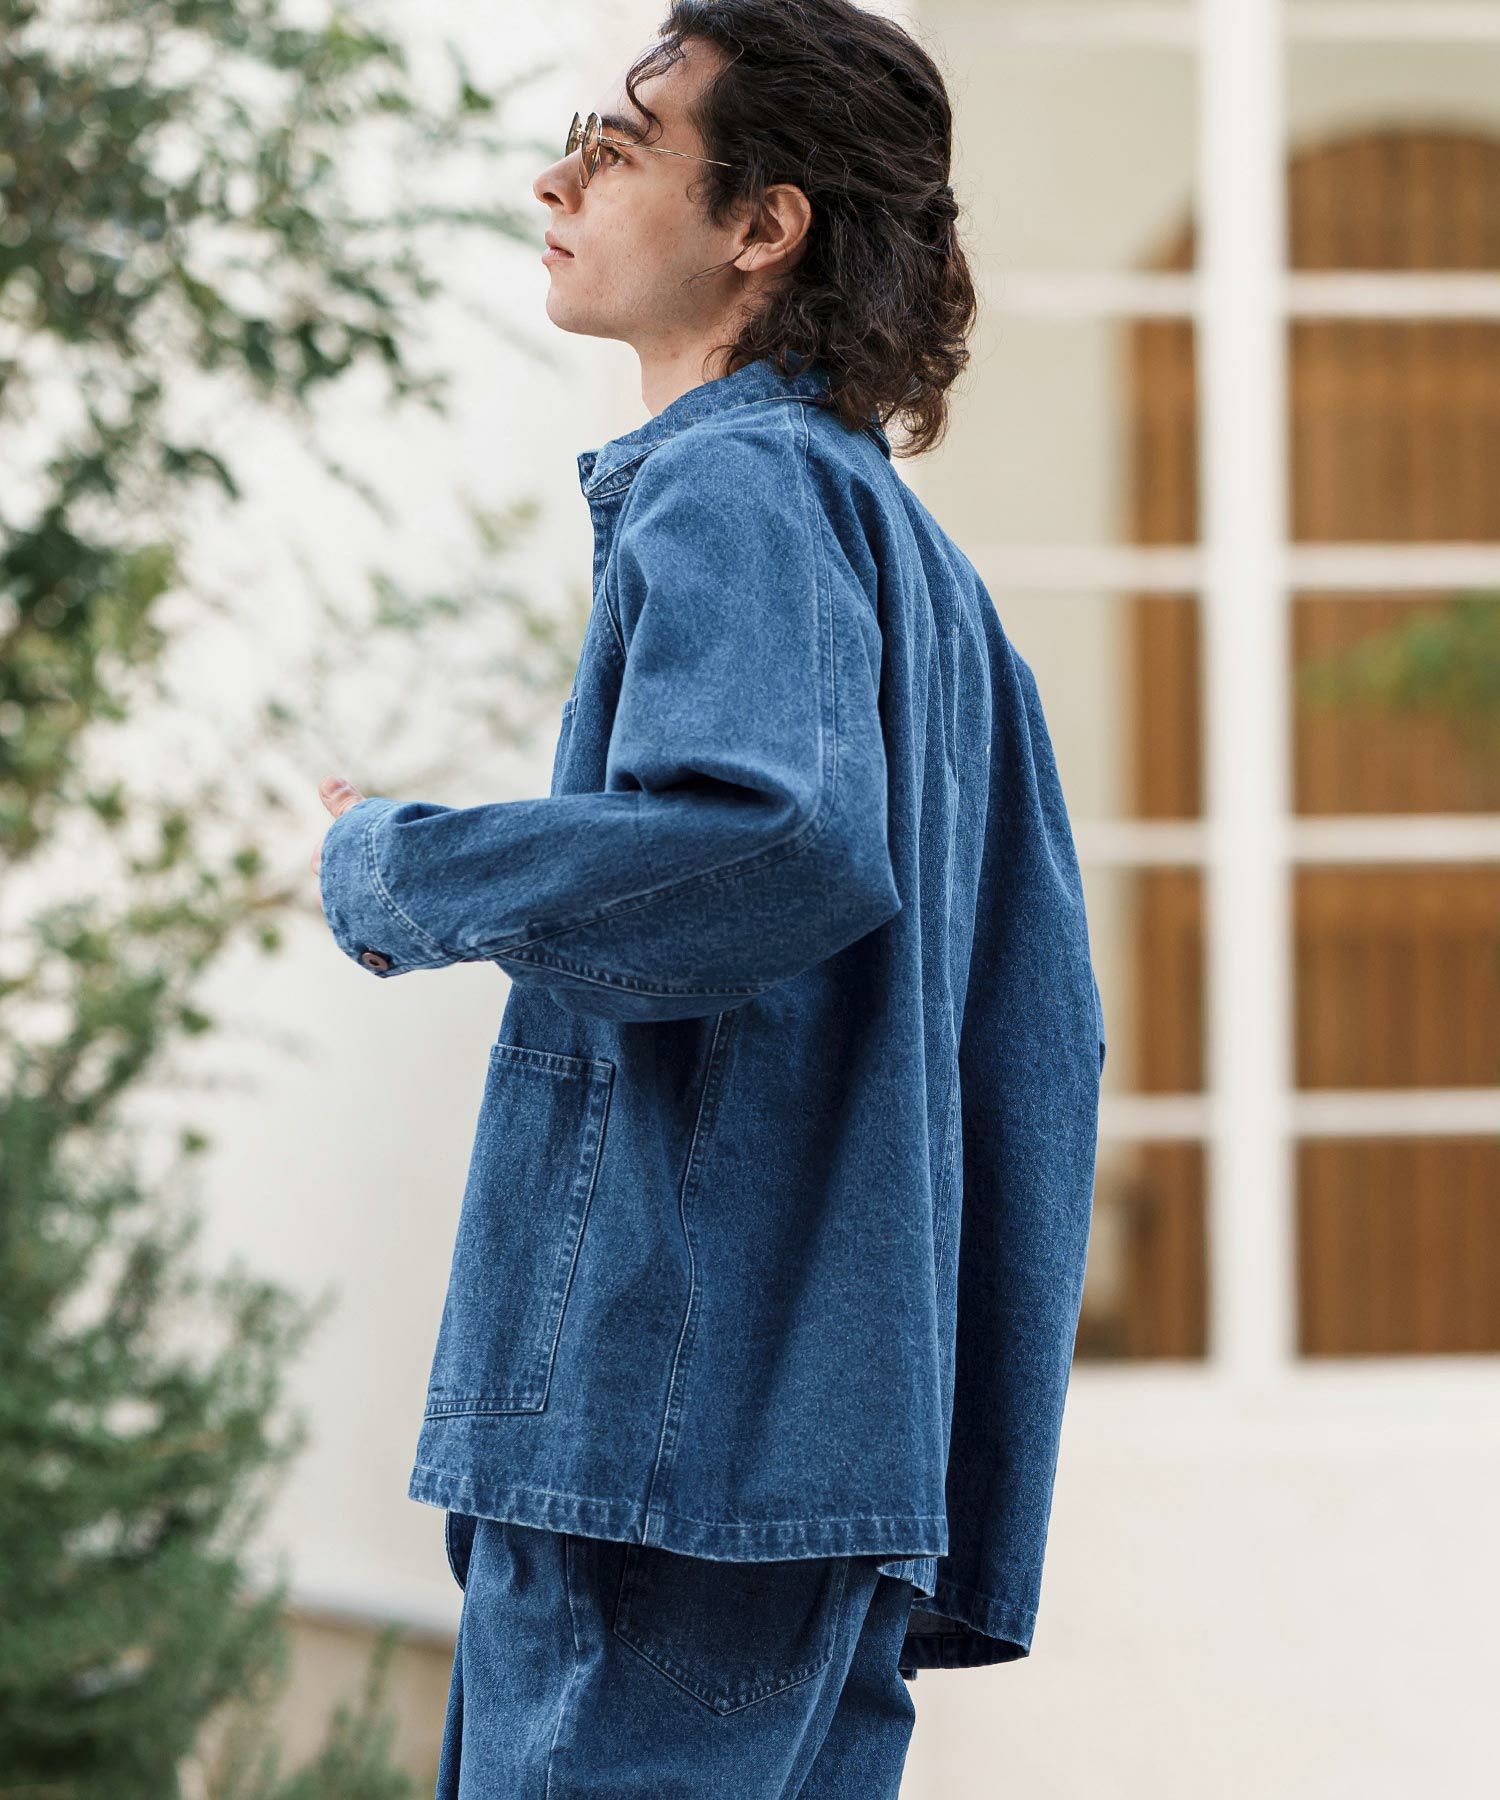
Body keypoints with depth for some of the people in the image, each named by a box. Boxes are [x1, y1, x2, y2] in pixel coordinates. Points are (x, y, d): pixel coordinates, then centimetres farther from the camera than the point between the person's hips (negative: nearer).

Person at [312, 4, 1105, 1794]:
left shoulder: (732, 494, -9)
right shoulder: (920, 561, 20)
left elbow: (779, 847, -29)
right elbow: (1042, 1029, 22)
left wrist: (395, 875, -14)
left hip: (678, 1425, -10)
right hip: (857, 1439, 10)